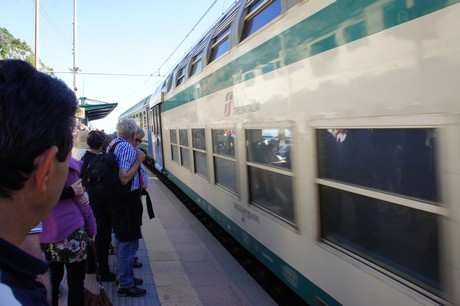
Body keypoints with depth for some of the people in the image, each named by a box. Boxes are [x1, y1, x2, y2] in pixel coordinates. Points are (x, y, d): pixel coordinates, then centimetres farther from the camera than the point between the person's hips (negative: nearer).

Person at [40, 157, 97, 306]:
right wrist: (91, 229, -1)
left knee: (52, 282, 17)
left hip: (45, 234, 6)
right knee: (76, 283, 6)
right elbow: (80, 200, -11)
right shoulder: (68, 165, -14)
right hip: (70, 232, -6)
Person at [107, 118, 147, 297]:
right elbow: (124, 178, -27)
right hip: (128, 200, -10)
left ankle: (124, 275, 38)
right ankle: (126, 285, 10)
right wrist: (139, 159, -20)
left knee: (121, 238, 21)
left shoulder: (113, 143, 9)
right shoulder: (127, 147, -20)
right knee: (129, 242, 0)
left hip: (117, 199, 10)